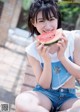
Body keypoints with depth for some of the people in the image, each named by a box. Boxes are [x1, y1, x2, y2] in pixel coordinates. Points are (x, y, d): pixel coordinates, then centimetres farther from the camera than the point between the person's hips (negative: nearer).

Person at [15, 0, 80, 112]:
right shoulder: (33, 50, -4)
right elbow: (44, 85, -5)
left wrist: (62, 56, -17)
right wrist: (47, 60, -21)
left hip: (68, 96, 1)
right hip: (44, 93, 0)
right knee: (21, 101, -37)